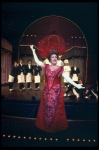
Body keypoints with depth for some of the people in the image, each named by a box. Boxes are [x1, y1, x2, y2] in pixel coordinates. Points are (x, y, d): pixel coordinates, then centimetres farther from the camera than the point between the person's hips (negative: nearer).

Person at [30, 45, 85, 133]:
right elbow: (37, 61, 9)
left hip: (56, 92, -2)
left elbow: (66, 78, -8)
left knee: (55, 108, 6)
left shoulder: (60, 68, -1)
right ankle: (46, 126, 28)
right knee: (46, 108, 9)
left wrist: (76, 85, -16)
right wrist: (33, 51, 11)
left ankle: (55, 126, 24)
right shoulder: (46, 67, 4)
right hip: (47, 91, 2)